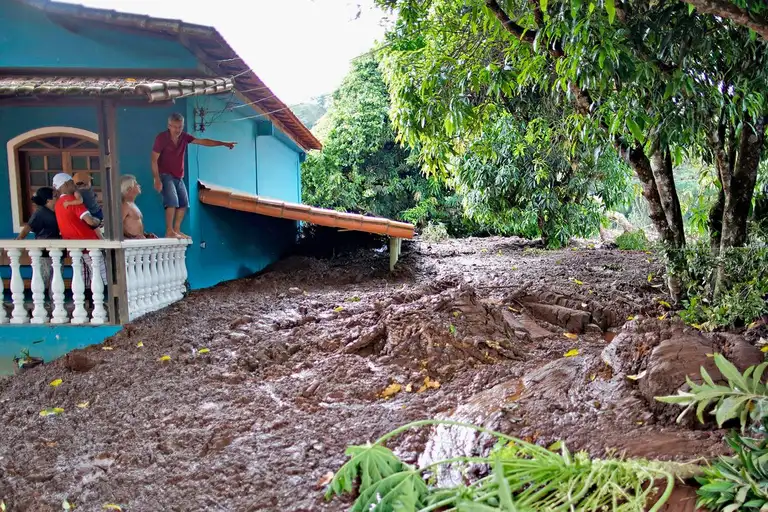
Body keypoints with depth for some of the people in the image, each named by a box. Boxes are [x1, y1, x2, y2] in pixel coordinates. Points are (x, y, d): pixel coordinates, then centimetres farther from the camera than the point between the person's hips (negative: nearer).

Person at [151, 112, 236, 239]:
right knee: (172, 201, -21)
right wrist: (157, 180, -21)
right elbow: (154, 160, -14)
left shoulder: (184, 137, 1)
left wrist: (224, 143, -3)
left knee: (184, 203, 8)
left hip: (178, 177, 7)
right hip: (165, 176, -7)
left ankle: (177, 230, 16)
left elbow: (203, 141, 3)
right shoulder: (161, 138, -14)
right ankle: (169, 232, -17)